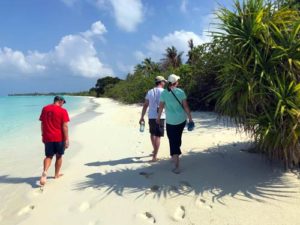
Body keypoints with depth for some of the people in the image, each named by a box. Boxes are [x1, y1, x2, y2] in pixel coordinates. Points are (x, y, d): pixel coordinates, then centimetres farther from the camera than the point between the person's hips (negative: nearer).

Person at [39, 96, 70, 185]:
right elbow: (65, 126, -14)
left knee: (48, 156, 13)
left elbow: (42, 124, 10)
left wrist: (43, 136, 18)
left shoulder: (45, 109, 5)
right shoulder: (63, 111, -11)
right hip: (59, 138, -3)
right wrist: (66, 139, -9)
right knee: (59, 156, 14)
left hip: (47, 137, 4)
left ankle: (44, 172, -9)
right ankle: (57, 174, 26)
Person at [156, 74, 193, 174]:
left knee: (173, 142, 2)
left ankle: (177, 167, -1)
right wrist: (190, 118, 3)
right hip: (182, 120, 2)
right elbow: (186, 106, -5)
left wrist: (158, 117, 15)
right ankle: (175, 157, 42)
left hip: (171, 121, -2)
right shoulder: (180, 92, -6)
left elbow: (161, 107, -1)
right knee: (178, 138, 23)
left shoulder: (164, 93, -7)